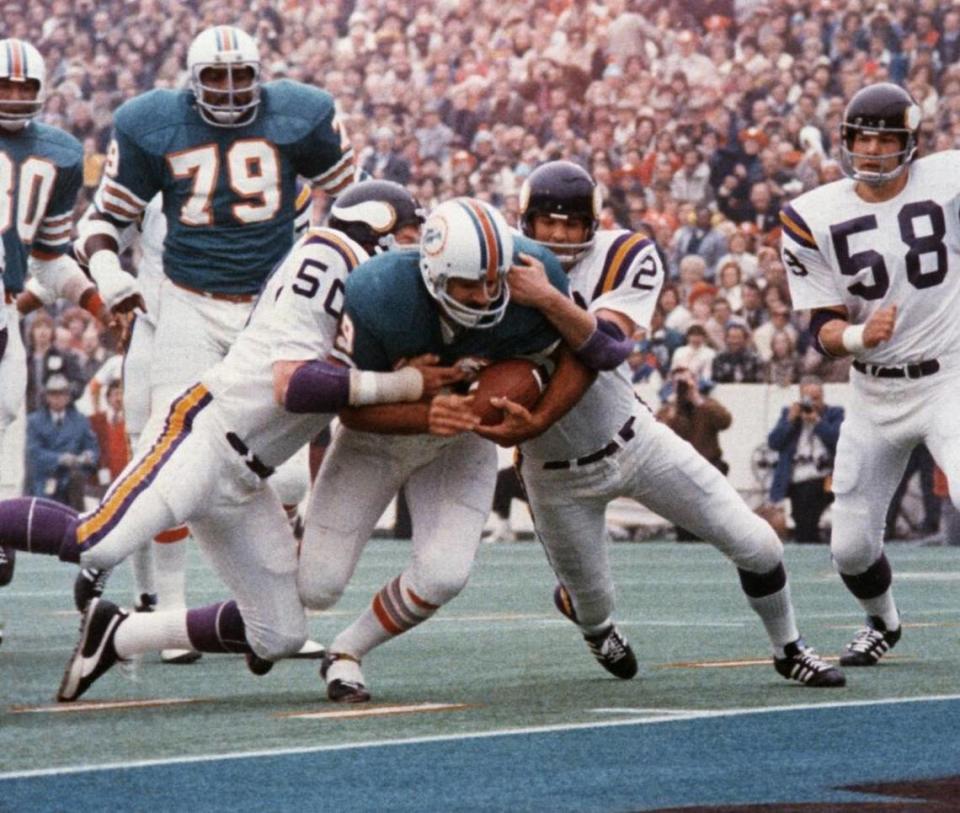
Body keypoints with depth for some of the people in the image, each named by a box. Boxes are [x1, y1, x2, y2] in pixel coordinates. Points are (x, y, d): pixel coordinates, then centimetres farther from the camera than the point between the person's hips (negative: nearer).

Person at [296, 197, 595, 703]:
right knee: (319, 587, -6)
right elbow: (351, 407, -24)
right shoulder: (377, 298, -35)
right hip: (377, 432, -2)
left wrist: (537, 421, -29)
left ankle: (346, 653, 9)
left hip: (461, 439, 2)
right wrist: (425, 416, -43)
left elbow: (578, 355, -11)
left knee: (443, 576, -19)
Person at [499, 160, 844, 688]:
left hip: (634, 441, 1)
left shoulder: (620, 259, -16)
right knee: (593, 606, 11)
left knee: (756, 545, -3)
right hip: (559, 475, -1)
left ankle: (788, 649, 24)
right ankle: (577, 607, 51)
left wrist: (548, 299, -46)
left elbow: (609, 348, -32)